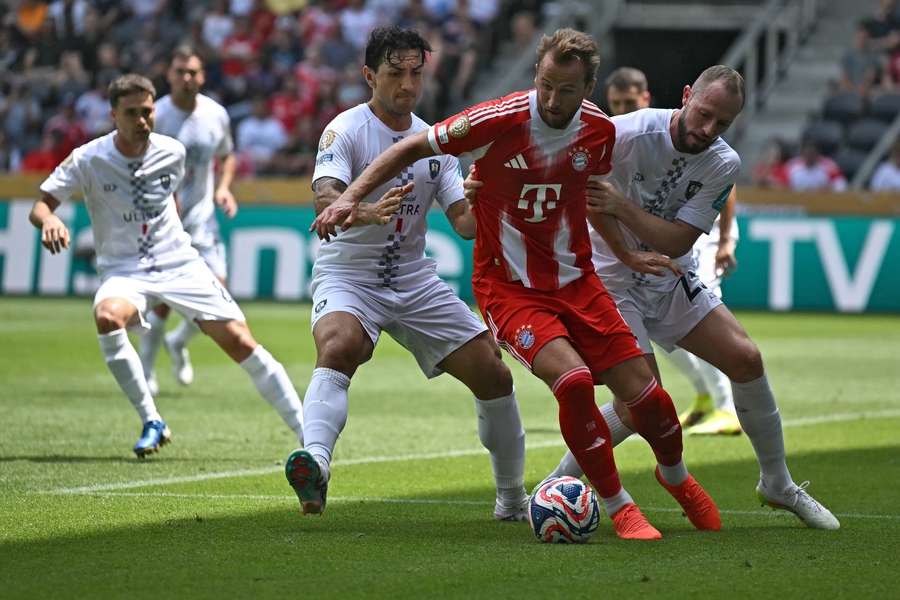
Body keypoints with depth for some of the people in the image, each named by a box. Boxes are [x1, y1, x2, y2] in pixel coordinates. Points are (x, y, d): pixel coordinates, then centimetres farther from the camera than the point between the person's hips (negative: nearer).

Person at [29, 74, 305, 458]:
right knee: (107, 316, -36)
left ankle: (309, 434, 2)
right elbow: (40, 206, -11)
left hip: (179, 264, 2)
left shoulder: (172, 153, -1)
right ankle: (151, 423, -21)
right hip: (124, 271, -2)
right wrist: (50, 220, -34)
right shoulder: (89, 159, -11)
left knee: (240, 343, -9)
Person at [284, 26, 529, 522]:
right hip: (348, 274, -5)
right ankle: (315, 465, -56)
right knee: (338, 346, -37)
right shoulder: (346, 129, -9)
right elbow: (325, 199, -27)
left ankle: (512, 497, 18)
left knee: (493, 373, 0)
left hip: (414, 280, 6)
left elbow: (464, 220, 4)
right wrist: (366, 211, -48)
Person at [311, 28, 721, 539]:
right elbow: (414, 148, -8)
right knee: (574, 381, -27)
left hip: (576, 281, 4)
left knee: (645, 393, -1)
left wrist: (625, 253, 23)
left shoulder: (599, 131, -3)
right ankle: (619, 508, -9)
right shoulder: (501, 120, -19)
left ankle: (677, 477, 33)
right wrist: (352, 197, -15)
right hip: (509, 287, -4)